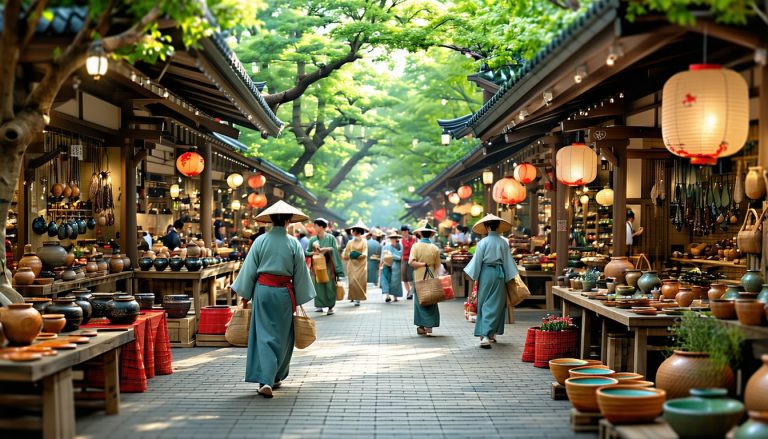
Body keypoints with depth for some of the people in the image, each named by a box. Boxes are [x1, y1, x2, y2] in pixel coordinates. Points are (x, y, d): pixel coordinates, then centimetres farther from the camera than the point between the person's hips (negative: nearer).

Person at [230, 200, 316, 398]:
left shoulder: (260, 241, -3)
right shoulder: (294, 244, -4)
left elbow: (249, 269, 0)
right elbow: (300, 274, 1)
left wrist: (245, 295, 8)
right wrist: (299, 299, 11)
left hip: (262, 290, 0)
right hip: (284, 293, 0)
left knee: (264, 335, 2)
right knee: (282, 336, 14)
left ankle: (265, 380, -10)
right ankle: (275, 377, 24)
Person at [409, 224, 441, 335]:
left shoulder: (416, 246, -6)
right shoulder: (435, 248, 0)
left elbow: (411, 262, -16)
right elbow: (437, 266, 2)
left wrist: (423, 264, -8)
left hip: (419, 279, -1)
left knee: (420, 301, 7)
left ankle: (421, 326, 5)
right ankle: (429, 326, 3)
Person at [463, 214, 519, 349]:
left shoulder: (483, 242, -8)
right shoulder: (503, 242, -2)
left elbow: (477, 261, -6)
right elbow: (507, 261, 1)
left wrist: (474, 276, 4)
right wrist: (509, 277, 8)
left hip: (486, 273, -1)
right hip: (499, 274, 1)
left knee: (484, 305, 7)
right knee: (496, 305, 9)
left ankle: (485, 336, 0)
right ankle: (490, 334, 7)